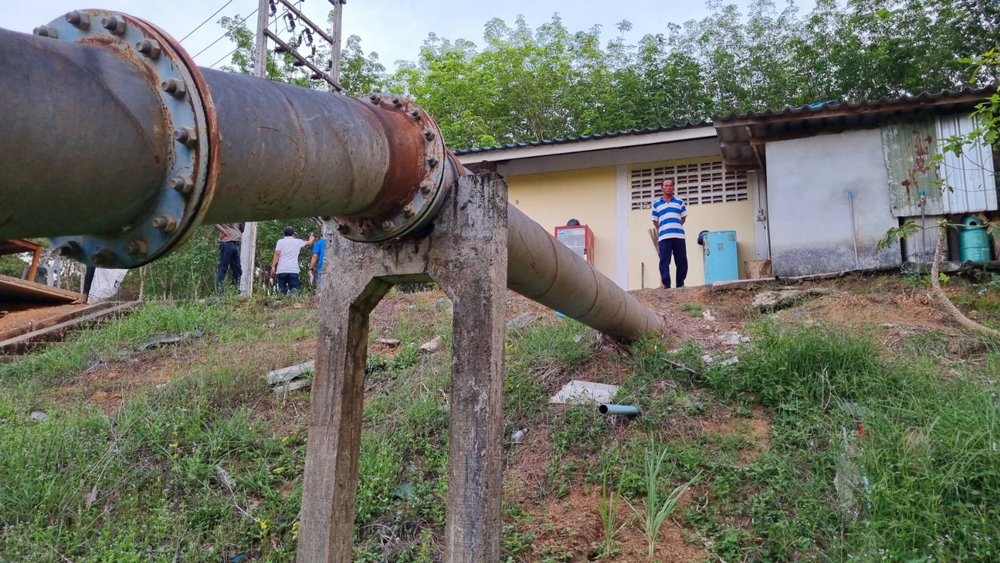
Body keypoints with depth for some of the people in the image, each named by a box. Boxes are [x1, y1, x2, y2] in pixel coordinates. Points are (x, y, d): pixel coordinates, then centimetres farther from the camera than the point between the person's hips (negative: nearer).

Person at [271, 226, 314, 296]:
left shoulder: (280, 241, 9)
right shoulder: (298, 242, 14)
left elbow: (277, 254, -5)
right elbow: (309, 243, 32)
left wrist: (273, 267, -6)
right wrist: (311, 239, 55)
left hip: (281, 270, 1)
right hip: (293, 270, -1)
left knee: (282, 292, 5)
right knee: (294, 291, -4)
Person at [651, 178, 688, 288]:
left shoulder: (680, 202, 15)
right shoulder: (656, 204, 13)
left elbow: (683, 218, 15)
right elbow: (655, 222, 14)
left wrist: (675, 227, 10)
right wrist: (663, 230, 10)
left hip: (679, 236, 1)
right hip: (663, 237, -1)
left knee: (682, 262, 1)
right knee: (664, 262, -7)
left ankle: (680, 285, 9)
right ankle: (666, 285, -7)